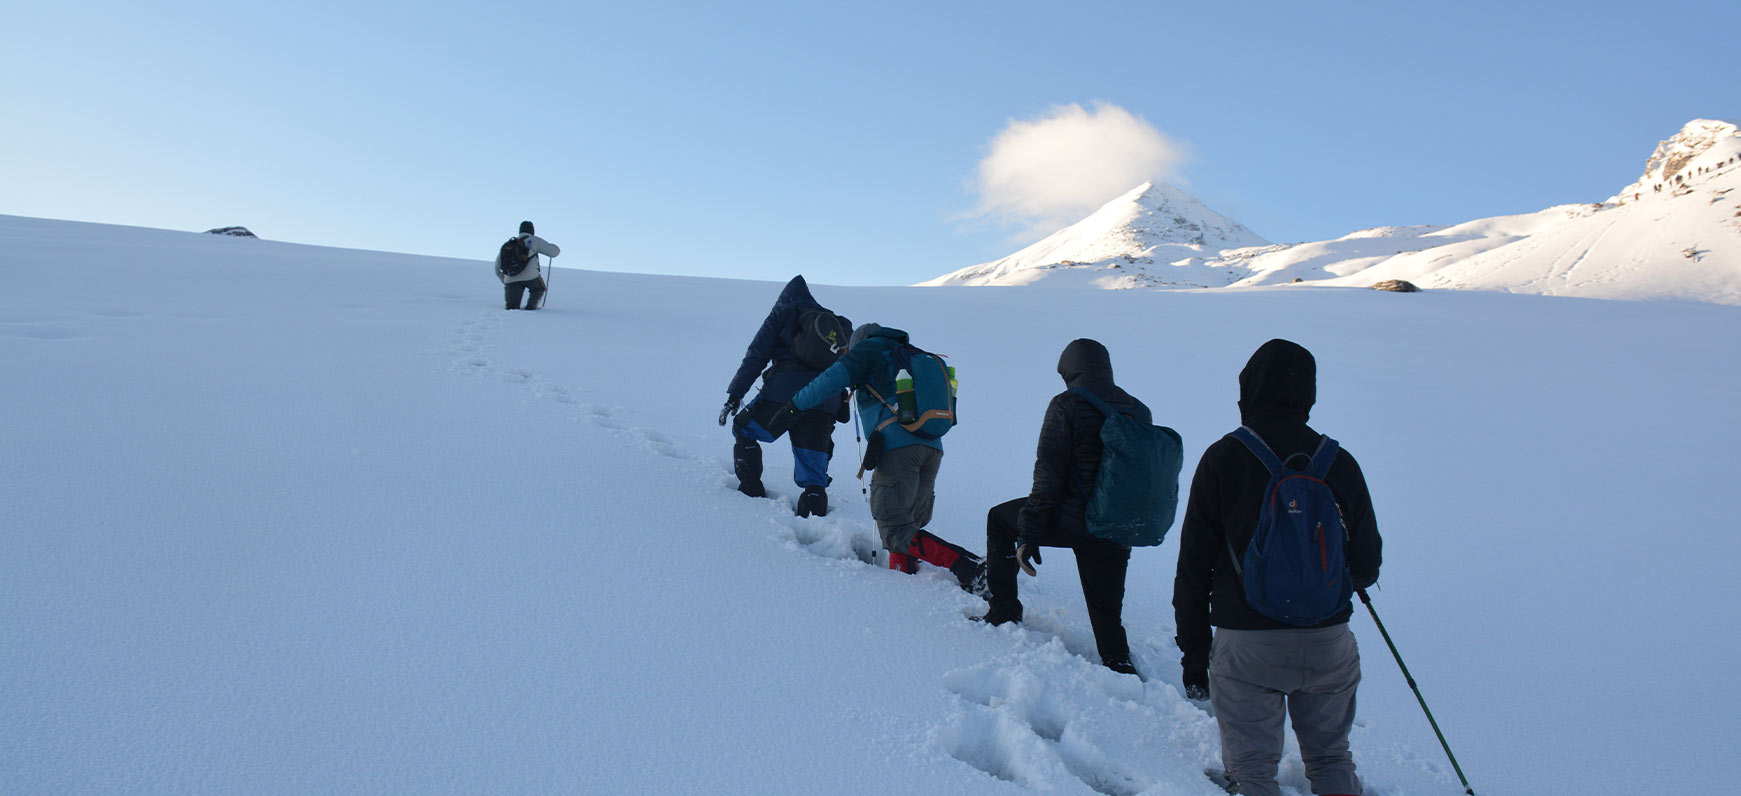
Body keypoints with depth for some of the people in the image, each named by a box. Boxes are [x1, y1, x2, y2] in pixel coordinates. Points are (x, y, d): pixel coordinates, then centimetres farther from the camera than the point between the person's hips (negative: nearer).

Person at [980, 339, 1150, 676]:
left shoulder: (1067, 405, -7)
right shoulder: (1139, 411, 8)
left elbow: (1049, 474, -11)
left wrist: (1028, 533, -8)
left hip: (1070, 519, -4)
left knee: (999, 519, 22)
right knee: (1107, 613, 19)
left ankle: (1004, 608, 24)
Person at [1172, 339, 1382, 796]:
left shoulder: (1223, 458, -8)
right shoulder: (1339, 462, -2)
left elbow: (1194, 566, -6)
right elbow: (1366, 567, 5)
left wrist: (1194, 653, 4)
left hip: (1246, 645, -2)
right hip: (1329, 643, 3)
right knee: (1330, 756, 22)